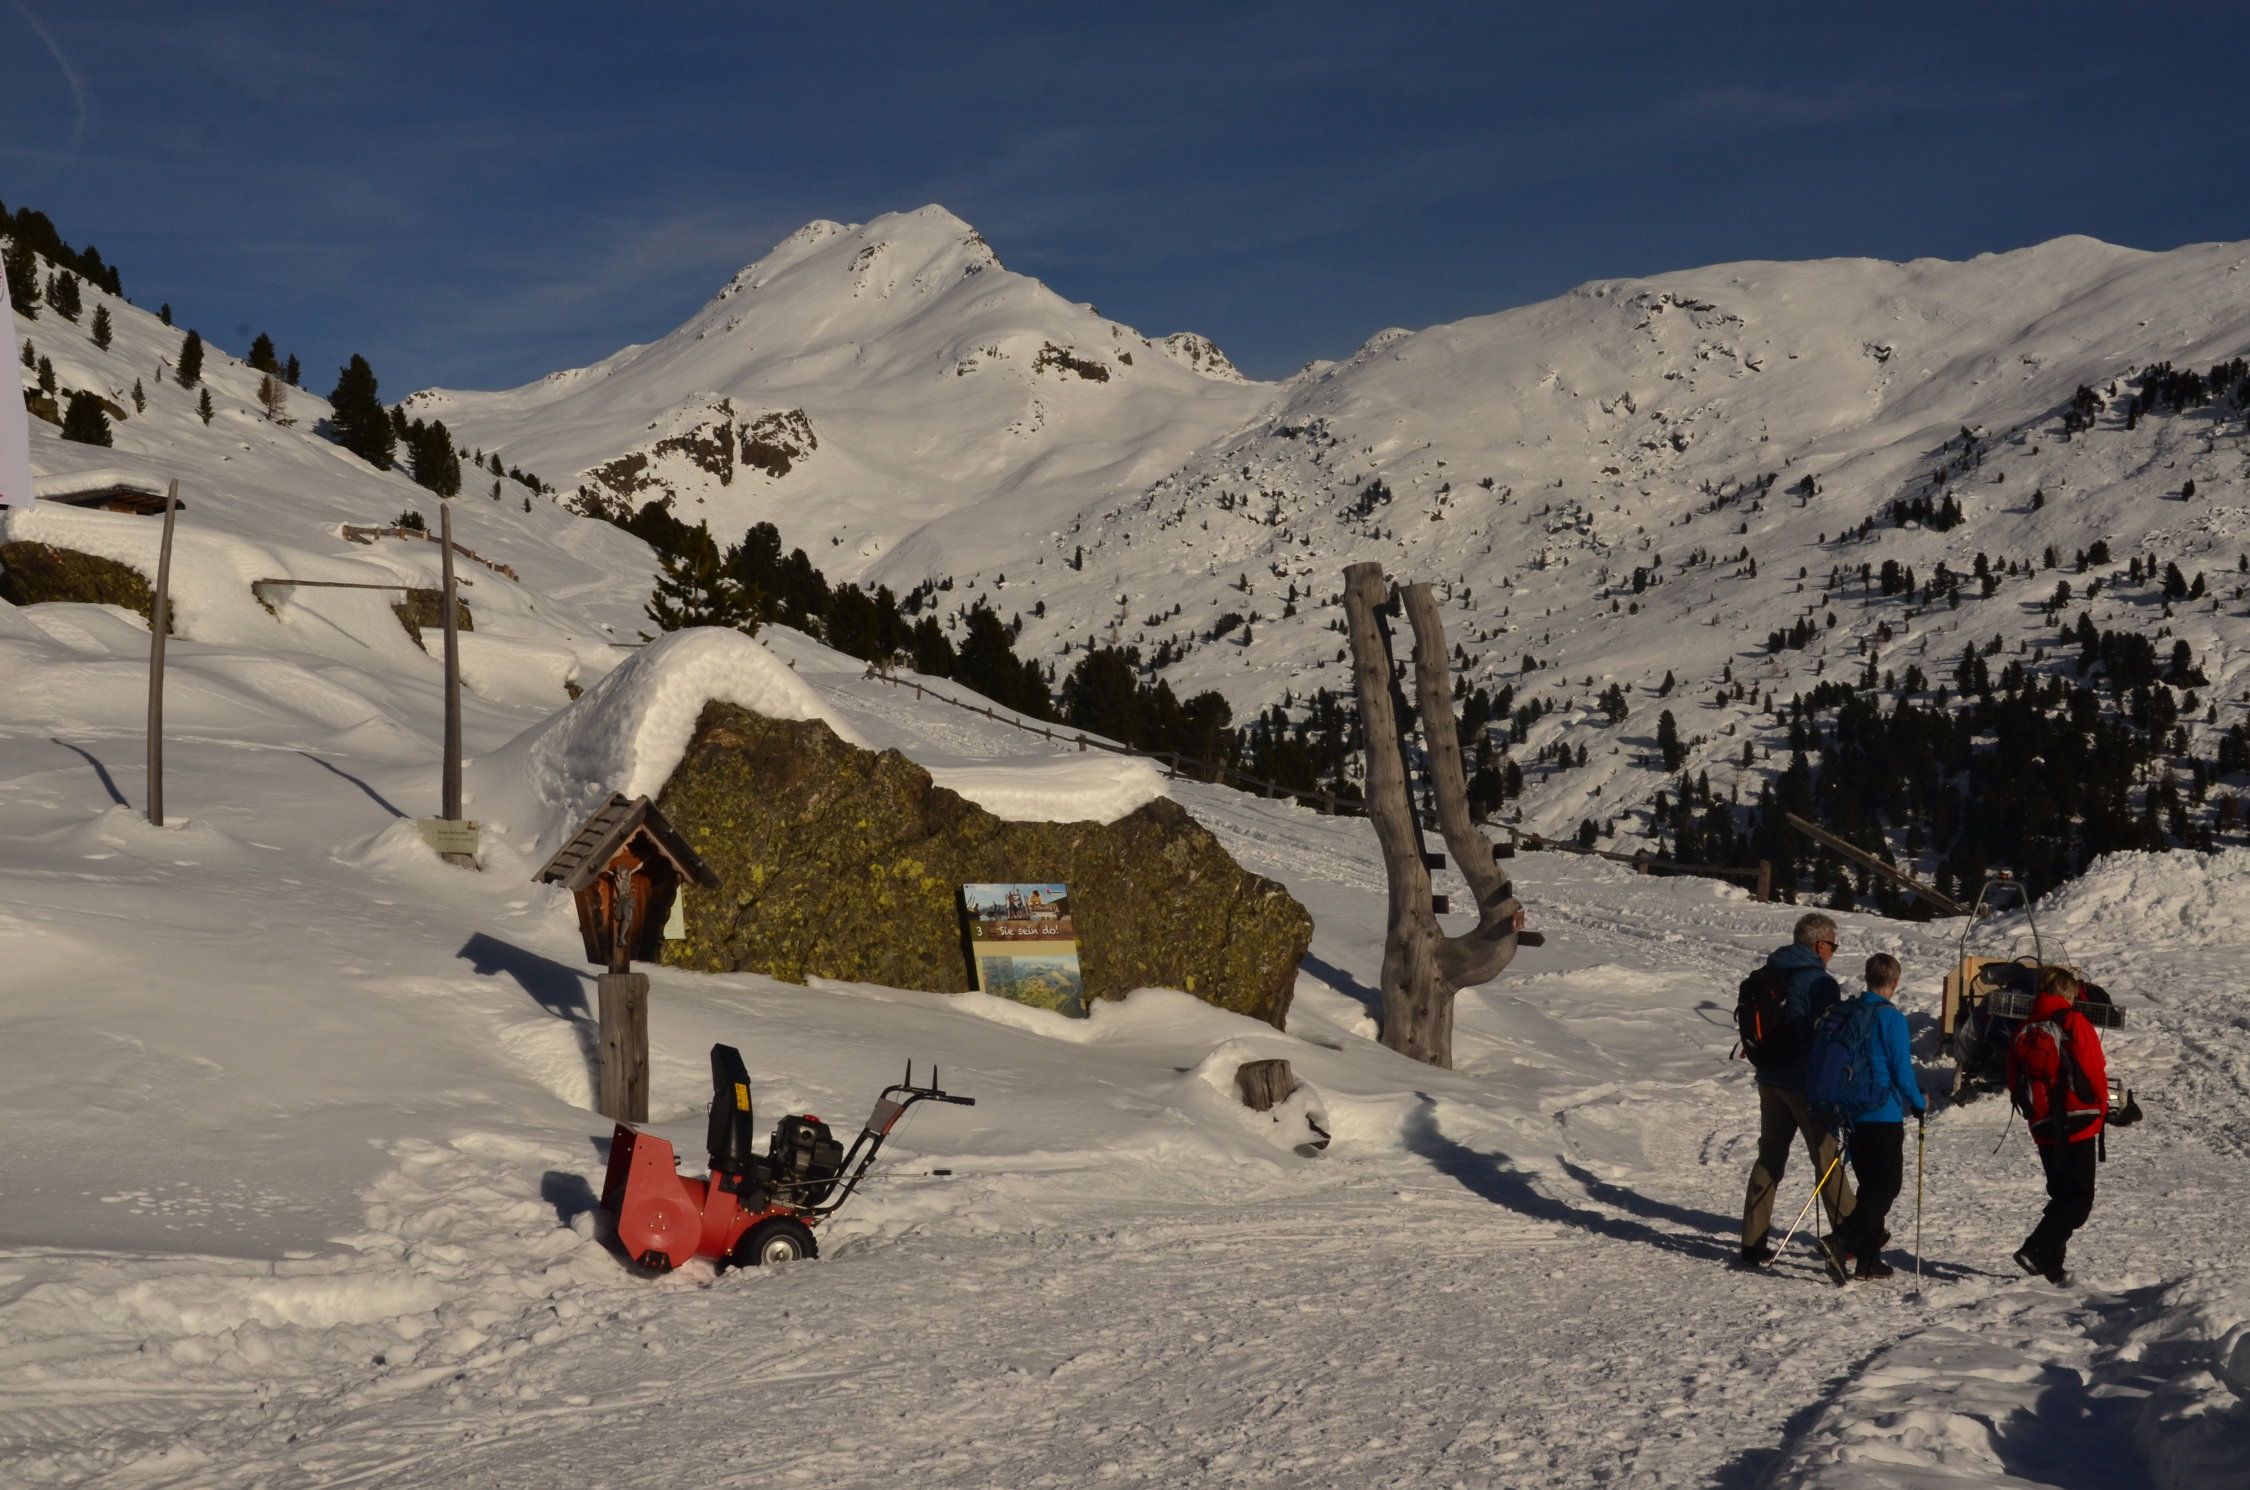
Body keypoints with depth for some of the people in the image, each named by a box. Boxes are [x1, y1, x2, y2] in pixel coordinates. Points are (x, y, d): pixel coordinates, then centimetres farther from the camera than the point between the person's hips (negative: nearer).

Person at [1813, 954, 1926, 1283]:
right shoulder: (1892, 1018, -13)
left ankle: (1868, 1259, 13)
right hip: (1884, 1115, -7)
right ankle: (1840, 1241, -17)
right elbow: (1902, 1070, -13)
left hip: (1852, 1114, 7)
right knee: (1887, 1185, -1)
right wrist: (1919, 1103, 4)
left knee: (1870, 1185, 15)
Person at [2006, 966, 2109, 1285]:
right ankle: (2037, 1250, -19)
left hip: (2042, 1127, 6)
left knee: (2061, 1195, 17)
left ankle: (2051, 1265, 13)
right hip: (2079, 1123, -6)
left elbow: (2015, 1084, 12)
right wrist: (2101, 1107, 7)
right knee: (2079, 1198, -3)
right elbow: (2095, 1069, -8)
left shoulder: (2024, 1031, 10)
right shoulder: (2072, 1022, -7)